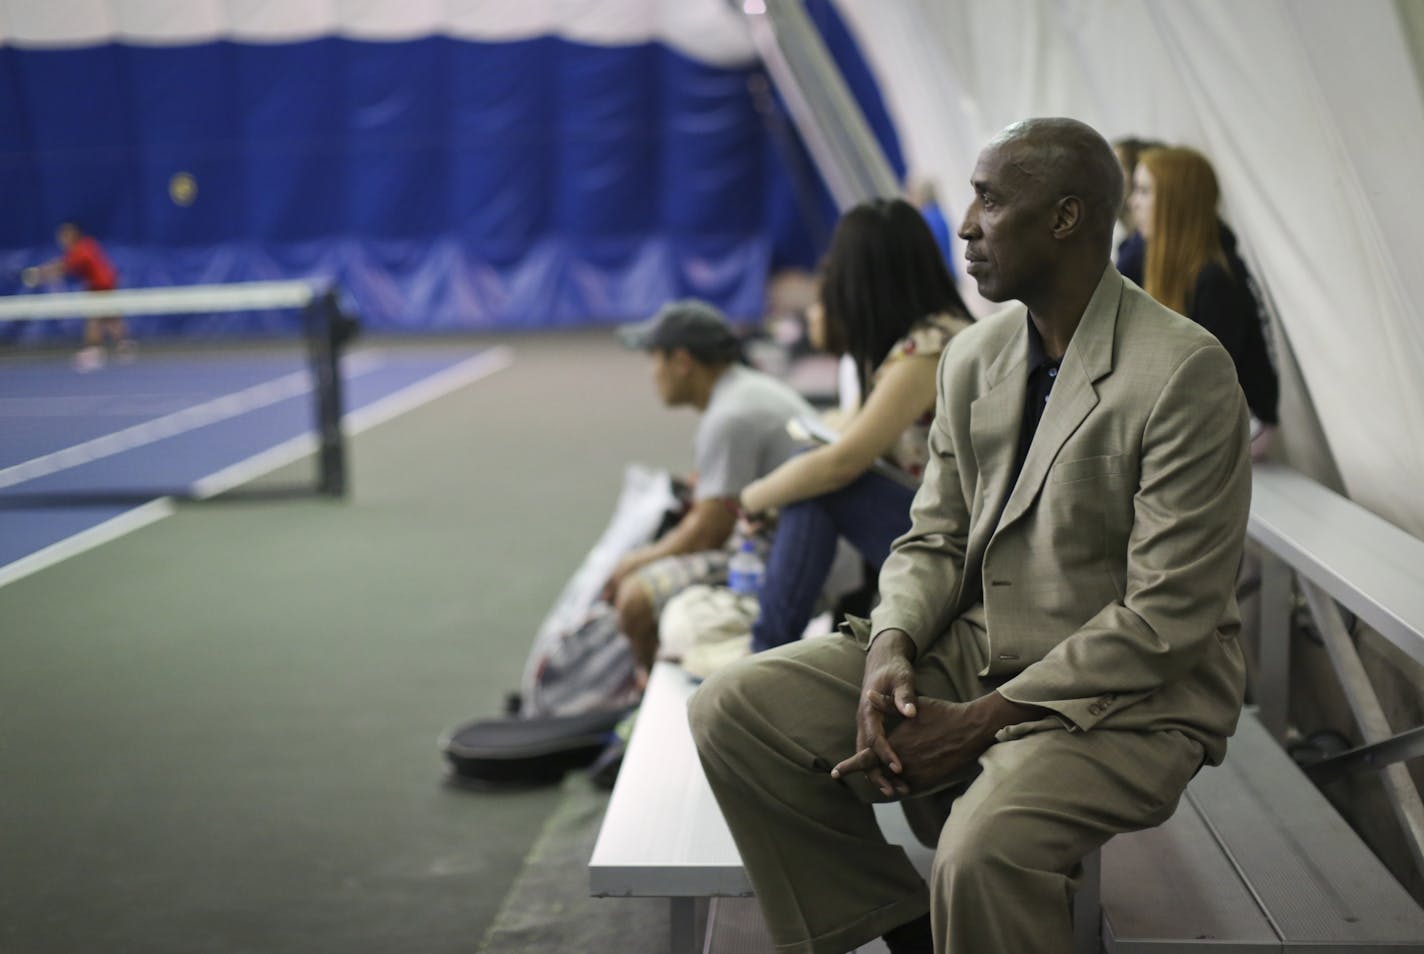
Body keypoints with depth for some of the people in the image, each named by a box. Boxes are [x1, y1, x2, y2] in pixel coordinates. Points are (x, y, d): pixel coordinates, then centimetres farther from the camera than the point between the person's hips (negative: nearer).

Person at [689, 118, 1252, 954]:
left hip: (1126, 698, -7)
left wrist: (980, 723, -20)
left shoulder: (1185, 372, -16)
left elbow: (1167, 618, -19)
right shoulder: (971, 358, 7)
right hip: (971, 655, 7)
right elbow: (935, 540, 11)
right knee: (732, 710, -8)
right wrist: (890, 650, -11)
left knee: (985, 851, -36)